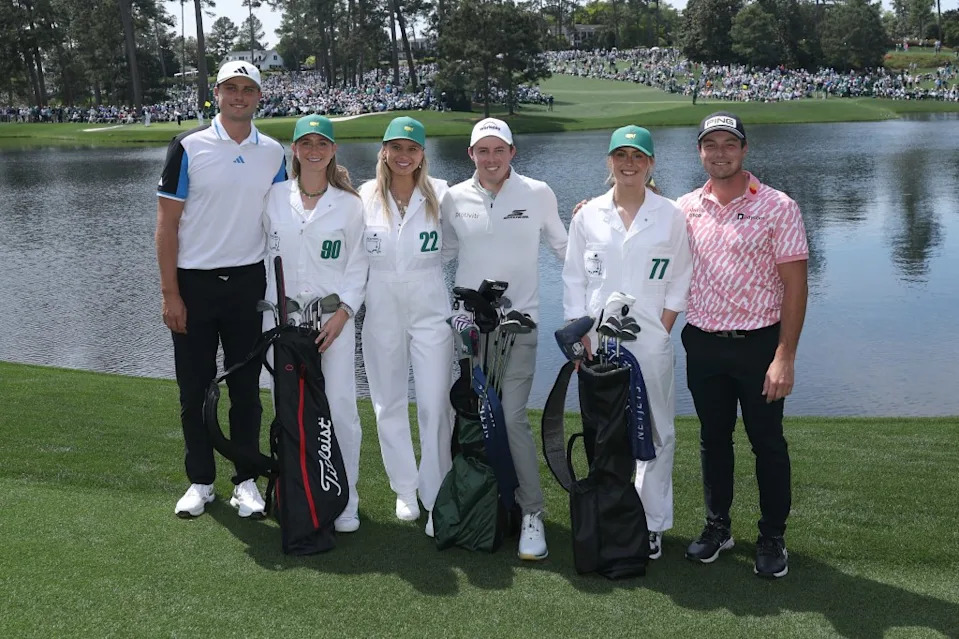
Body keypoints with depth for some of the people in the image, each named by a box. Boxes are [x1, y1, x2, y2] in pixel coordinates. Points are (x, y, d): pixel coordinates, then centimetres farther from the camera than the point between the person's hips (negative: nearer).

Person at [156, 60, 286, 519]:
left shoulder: (273, 153, 6)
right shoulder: (188, 148, -4)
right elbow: (167, 223, -4)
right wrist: (170, 293, -8)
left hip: (248, 283, 2)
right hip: (194, 284, -2)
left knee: (246, 387, 7)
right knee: (195, 389, 6)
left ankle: (245, 481, 18)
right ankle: (200, 481, 20)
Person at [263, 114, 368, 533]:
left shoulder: (350, 204, 5)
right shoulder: (274, 197, 7)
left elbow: (357, 265, 4)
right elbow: (265, 254, 9)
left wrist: (342, 313, -6)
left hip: (333, 317, -1)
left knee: (340, 408, -5)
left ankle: (345, 502, 6)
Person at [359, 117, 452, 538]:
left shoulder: (441, 194, -2)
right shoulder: (364, 197, 3)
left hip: (430, 309, -2)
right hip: (381, 309, 2)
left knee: (435, 405, -5)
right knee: (389, 404, 11)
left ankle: (437, 499, 4)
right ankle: (405, 490, 26)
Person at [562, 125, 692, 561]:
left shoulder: (671, 216, 2)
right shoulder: (588, 215, 6)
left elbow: (680, 281, 4)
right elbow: (573, 279, 6)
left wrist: (662, 331, -5)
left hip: (649, 342, -1)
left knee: (656, 433, 2)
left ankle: (651, 523, 14)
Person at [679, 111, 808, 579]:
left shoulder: (777, 208, -8)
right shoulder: (685, 208, 4)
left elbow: (794, 285, -9)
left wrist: (785, 357, -16)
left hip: (758, 345, -4)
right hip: (702, 343, 4)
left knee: (767, 442, 7)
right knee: (712, 437, 15)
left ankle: (772, 537, 21)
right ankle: (718, 527, 30)